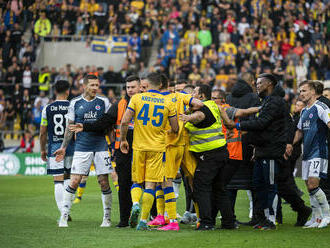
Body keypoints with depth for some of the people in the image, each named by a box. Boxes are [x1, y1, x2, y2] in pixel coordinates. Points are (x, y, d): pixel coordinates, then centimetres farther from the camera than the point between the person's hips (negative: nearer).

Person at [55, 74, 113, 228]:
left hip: (101, 147, 1)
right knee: (74, 182, -9)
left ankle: (107, 217, 12)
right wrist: (63, 147, 6)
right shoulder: (75, 103, 5)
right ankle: (64, 216, -3)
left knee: (104, 182, 1)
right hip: (81, 148, 0)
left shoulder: (104, 102, 5)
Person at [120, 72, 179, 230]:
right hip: (157, 148, 0)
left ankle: (135, 204, -14)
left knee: (136, 181, 14)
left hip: (139, 147, 0)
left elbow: (124, 122, -6)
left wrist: (123, 139, 8)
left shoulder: (136, 99, -1)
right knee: (150, 185, 1)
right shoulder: (168, 102, 1)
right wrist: (171, 132, 26)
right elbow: (175, 129, 3)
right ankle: (143, 220, -4)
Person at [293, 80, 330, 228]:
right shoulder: (304, 111, 19)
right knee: (309, 188, 6)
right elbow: (300, 132, 27)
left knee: (313, 185, -15)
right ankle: (317, 219, 12)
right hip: (306, 154, 8)